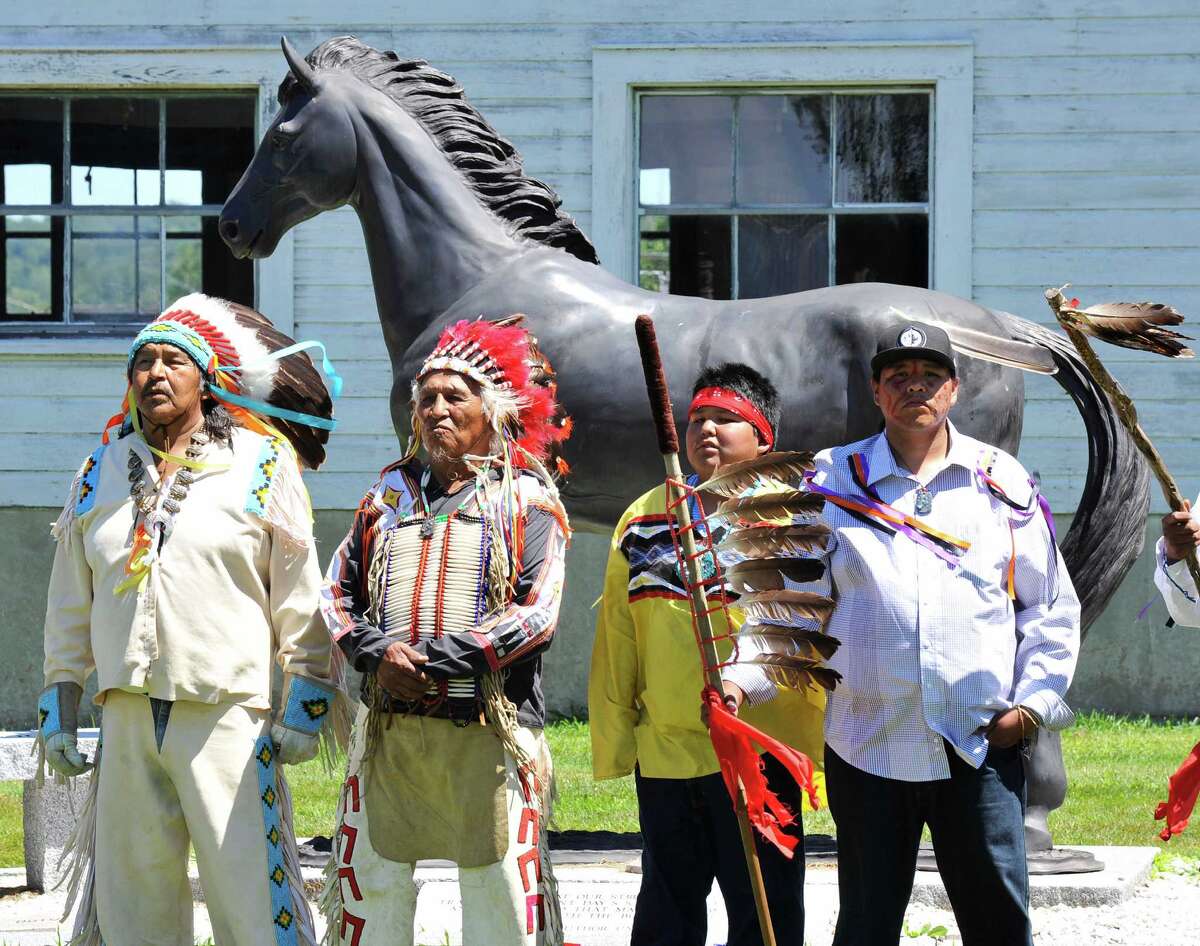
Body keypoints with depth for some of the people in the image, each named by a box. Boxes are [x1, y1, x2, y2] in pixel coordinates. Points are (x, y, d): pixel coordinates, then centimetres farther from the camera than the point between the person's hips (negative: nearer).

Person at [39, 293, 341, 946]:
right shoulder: (102, 471, 15)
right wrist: (58, 706, 14)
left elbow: (301, 597, 4)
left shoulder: (262, 464, 4)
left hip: (227, 713, -4)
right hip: (126, 716, 4)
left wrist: (304, 705, -1)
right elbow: (70, 604, 20)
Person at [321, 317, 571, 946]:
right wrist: (379, 653, -9)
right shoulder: (391, 493, 15)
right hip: (388, 726, 4)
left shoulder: (526, 500, 3)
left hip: (488, 729, -4)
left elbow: (536, 616, -8)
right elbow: (338, 593, 12)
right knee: (372, 884, 5)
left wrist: (432, 659, -14)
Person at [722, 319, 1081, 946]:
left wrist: (1035, 700, 0)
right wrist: (743, 678, -10)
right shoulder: (835, 482, 7)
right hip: (868, 746, 0)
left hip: (981, 746, 0)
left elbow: (1052, 607, 11)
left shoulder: (1003, 482, 8)